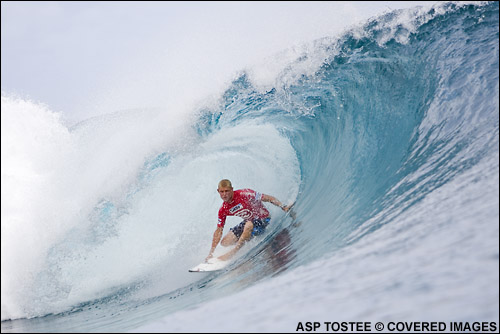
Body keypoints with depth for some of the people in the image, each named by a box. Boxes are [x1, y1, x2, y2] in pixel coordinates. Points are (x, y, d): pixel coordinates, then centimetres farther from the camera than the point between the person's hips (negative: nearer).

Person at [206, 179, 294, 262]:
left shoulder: (244, 194, -27)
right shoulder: (223, 210, -9)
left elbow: (268, 198, -22)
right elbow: (219, 231, -2)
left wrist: (283, 207, -34)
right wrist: (211, 252, -6)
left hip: (263, 218, -6)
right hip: (248, 222, 6)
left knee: (249, 225, -40)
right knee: (225, 242, -2)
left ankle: (233, 251, -25)